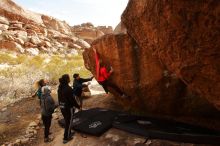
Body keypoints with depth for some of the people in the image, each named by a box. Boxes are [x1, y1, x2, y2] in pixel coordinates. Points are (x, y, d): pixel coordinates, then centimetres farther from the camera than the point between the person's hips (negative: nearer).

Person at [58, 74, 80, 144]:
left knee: (66, 121, 24)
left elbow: (59, 98, 8)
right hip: (68, 107, -8)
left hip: (62, 107, 8)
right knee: (69, 122, 9)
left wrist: (61, 105, 19)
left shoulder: (60, 87, 1)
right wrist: (78, 106, -9)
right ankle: (66, 138, 20)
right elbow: (72, 99, -21)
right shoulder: (68, 88, -25)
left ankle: (69, 133, 42)